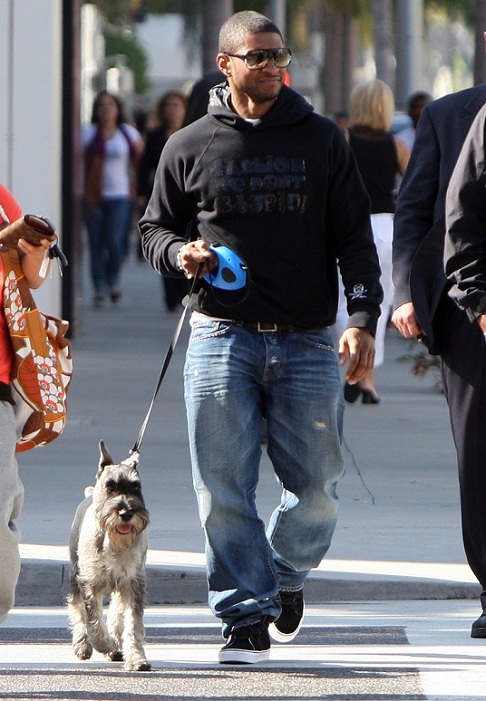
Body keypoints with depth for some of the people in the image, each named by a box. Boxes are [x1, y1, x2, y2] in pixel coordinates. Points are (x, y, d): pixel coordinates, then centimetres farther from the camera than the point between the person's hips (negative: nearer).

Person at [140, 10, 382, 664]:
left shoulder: (321, 139, 8)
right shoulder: (190, 147, 7)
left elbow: (355, 237, 6)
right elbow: (154, 226, 18)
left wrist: (362, 319, -6)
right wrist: (179, 252, -6)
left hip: (308, 342, 1)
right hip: (222, 339, 0)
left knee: (316, 487, 1)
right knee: (224, 489, -5)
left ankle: (286, 573, 29)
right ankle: (247, 615, 2)